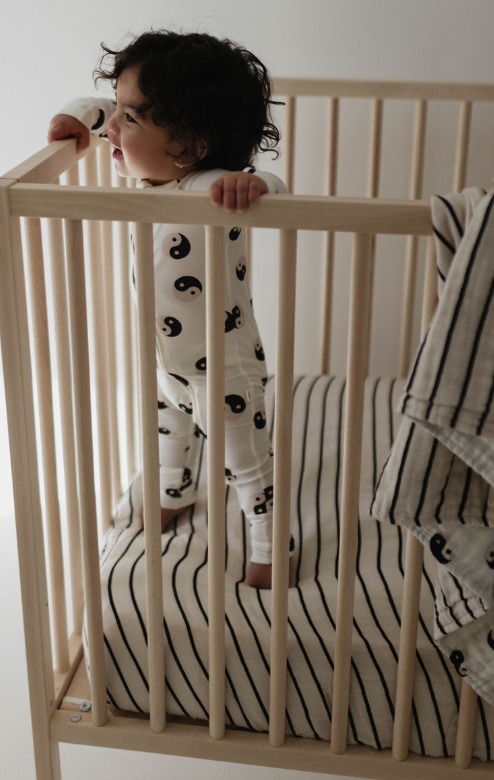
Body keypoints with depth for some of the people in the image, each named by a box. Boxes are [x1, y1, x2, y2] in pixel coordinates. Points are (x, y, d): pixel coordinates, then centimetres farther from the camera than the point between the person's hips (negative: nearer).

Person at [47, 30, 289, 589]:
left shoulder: (210, 189, -35)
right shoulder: (145, 168, -11)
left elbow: (274, 191, -52)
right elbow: (110, 115, 7)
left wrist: (247, 181, -71)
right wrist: (80, 113, -11)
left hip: (223, 366, -8)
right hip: (163, 357, 8)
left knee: (245, 463, 13)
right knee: (169, 431, 33)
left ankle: (269, 547, 35)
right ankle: (173, 495, 62)